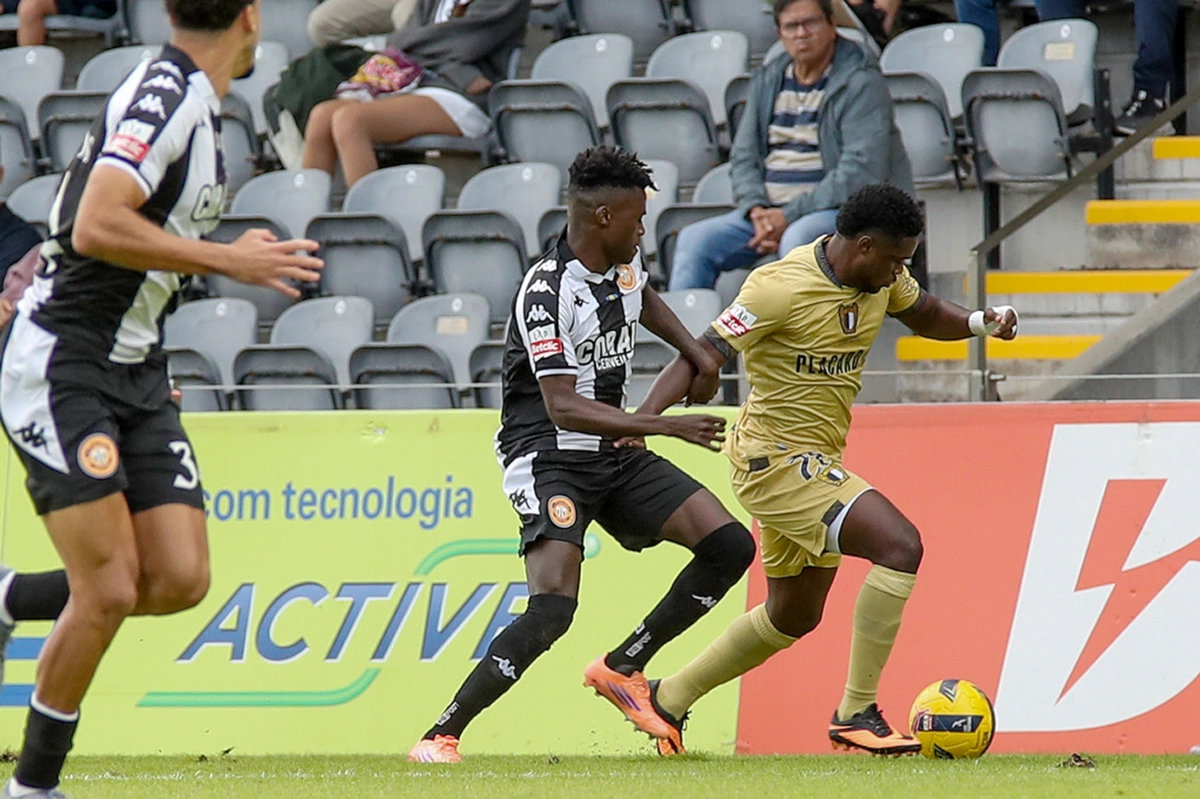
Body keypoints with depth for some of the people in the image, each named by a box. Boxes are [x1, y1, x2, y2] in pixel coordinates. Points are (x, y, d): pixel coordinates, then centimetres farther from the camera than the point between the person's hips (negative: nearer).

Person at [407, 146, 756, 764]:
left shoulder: (623, 265, 5)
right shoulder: (549, 291, -21)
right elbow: (563, 407, -28)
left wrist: (697, 355, 21)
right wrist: (665, 426, -31)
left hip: (614, 456, 8)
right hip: (548, 457, -8)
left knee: (729, 546, -3)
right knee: (553, 608, -26)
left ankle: (620, 669, 8)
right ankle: (439, 738, -18)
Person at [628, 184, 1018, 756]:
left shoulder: (883, 279, 3)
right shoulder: (782, 289, -21)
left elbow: (924, 315, 22)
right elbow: (704, 354, -20)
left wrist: (981, 322, 1)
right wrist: (642, 418, -31)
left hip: (815, 462, 10)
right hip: (776, 457, -10)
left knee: (793, 617, 21)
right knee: (900, 546, -23)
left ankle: (669, 698, 35)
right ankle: (857, 714, -19)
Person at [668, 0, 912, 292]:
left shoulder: (860, 82, -7)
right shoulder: (767, 80, 13)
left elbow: (860, 172, -16)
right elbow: (743, 157, 13)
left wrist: (789, 215, -19)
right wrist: (757, 210, -9)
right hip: (768, 208, 6)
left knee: (798, 238, -38)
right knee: (694, 239, -12)